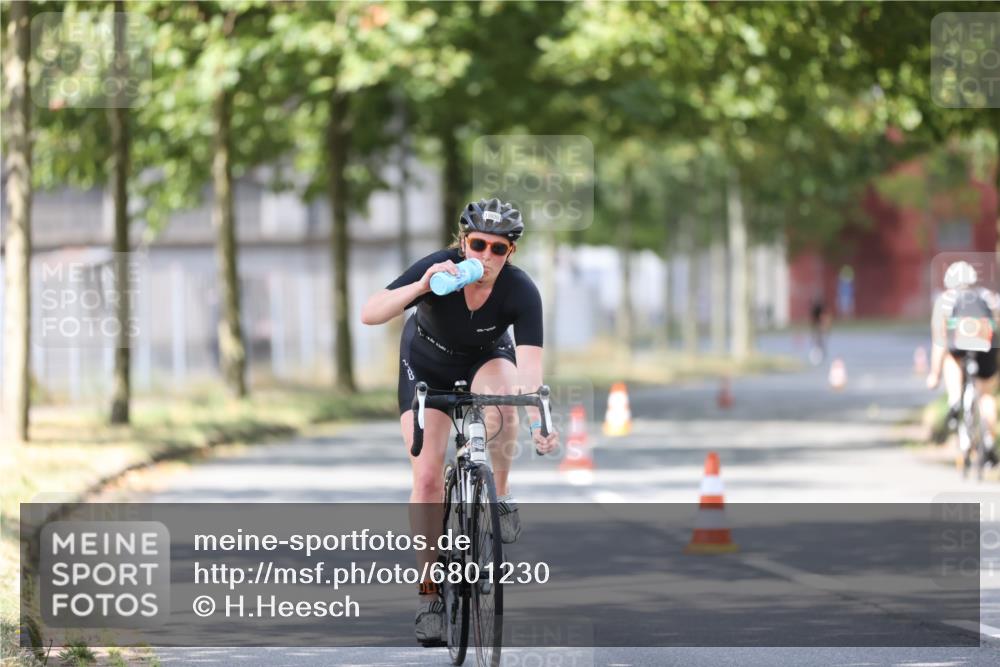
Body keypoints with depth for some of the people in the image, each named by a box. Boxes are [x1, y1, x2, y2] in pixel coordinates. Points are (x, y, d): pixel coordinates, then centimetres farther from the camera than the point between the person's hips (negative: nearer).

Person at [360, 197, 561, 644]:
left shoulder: (520, 291, -30)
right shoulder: (438, 269, -31)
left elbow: (530, 364, -39)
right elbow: (370, 314, -38)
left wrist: (539, 422, -54)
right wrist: (420, 288, -53)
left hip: (486, 360, 0)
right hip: (426, 366, 0)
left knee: (500, 398, -37)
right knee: (427, 476, -12)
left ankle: (500, 499, -13)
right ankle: (429, 591, -1)